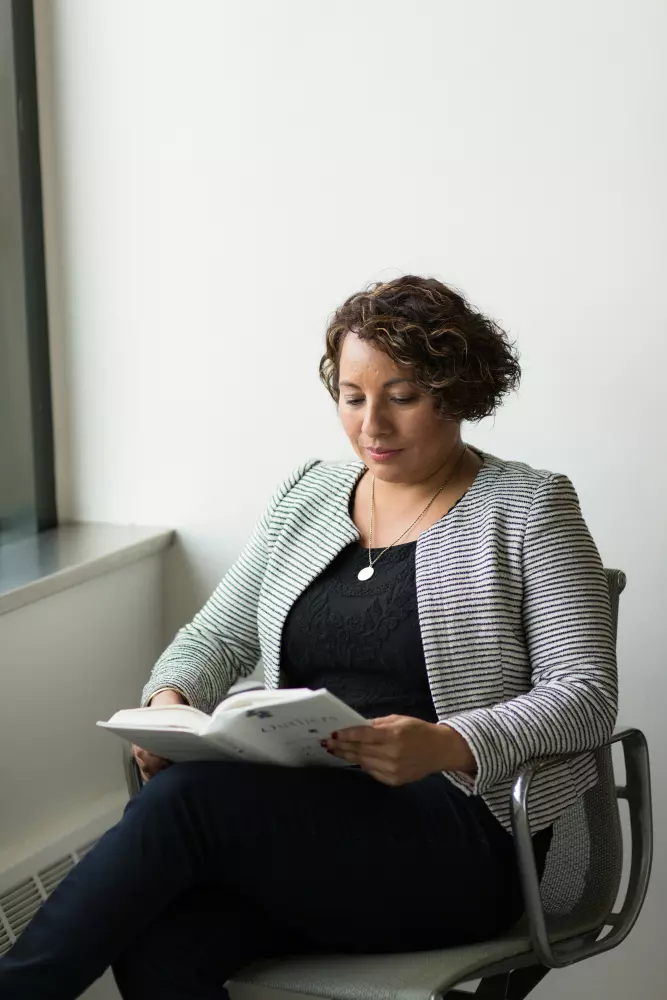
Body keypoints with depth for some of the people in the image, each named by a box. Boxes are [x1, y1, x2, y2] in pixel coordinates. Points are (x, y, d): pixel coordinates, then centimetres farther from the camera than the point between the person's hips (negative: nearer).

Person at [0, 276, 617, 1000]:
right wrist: (171, 697, -4)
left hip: (461, 838, -4)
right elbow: (217, 636, 20)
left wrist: (445, 746, -25)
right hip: (305, 816, 5)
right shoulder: (309, 495, 17)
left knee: (188, 796, -29)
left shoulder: (529, 509, 1)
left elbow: (586, 695, -7)